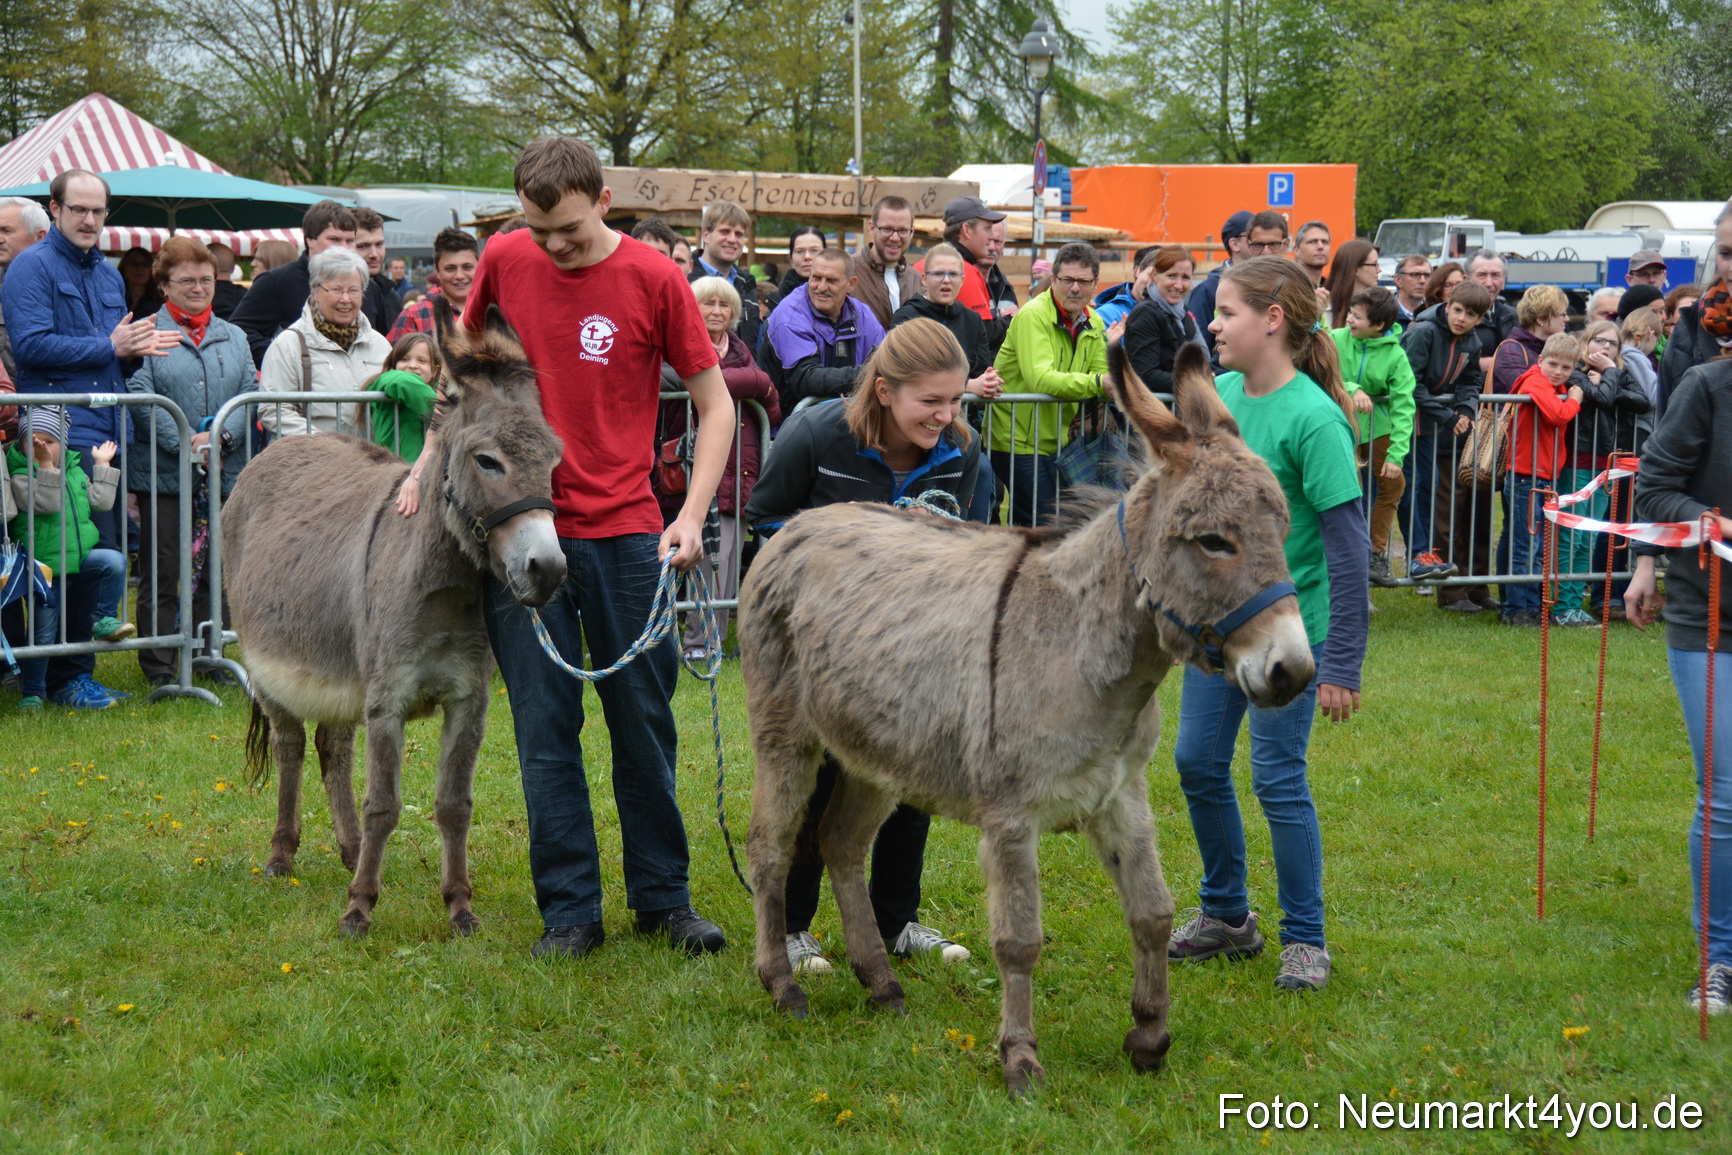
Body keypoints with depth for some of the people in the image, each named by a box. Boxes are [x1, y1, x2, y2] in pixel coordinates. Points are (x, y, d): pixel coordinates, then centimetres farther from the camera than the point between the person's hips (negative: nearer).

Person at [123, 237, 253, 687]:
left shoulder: (234, 337, 15)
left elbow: (249, 395, 5)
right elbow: (141, 397, -10)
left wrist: (222, 436, -13)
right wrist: (186, 443, -19)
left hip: (225, 472, 4)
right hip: (162, 473, -4)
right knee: (161, 573, -1)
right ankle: (160, 666, 5)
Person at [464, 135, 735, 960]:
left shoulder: (653, 279, -5)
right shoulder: (504, 260, 2)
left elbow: (715, 404, -1)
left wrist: (691, 515, -11)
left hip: (624, 532, -1)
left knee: (644, 721, 6)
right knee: (545, 729, 3)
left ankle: (663, 896, 20)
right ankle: (569, 909, 12)